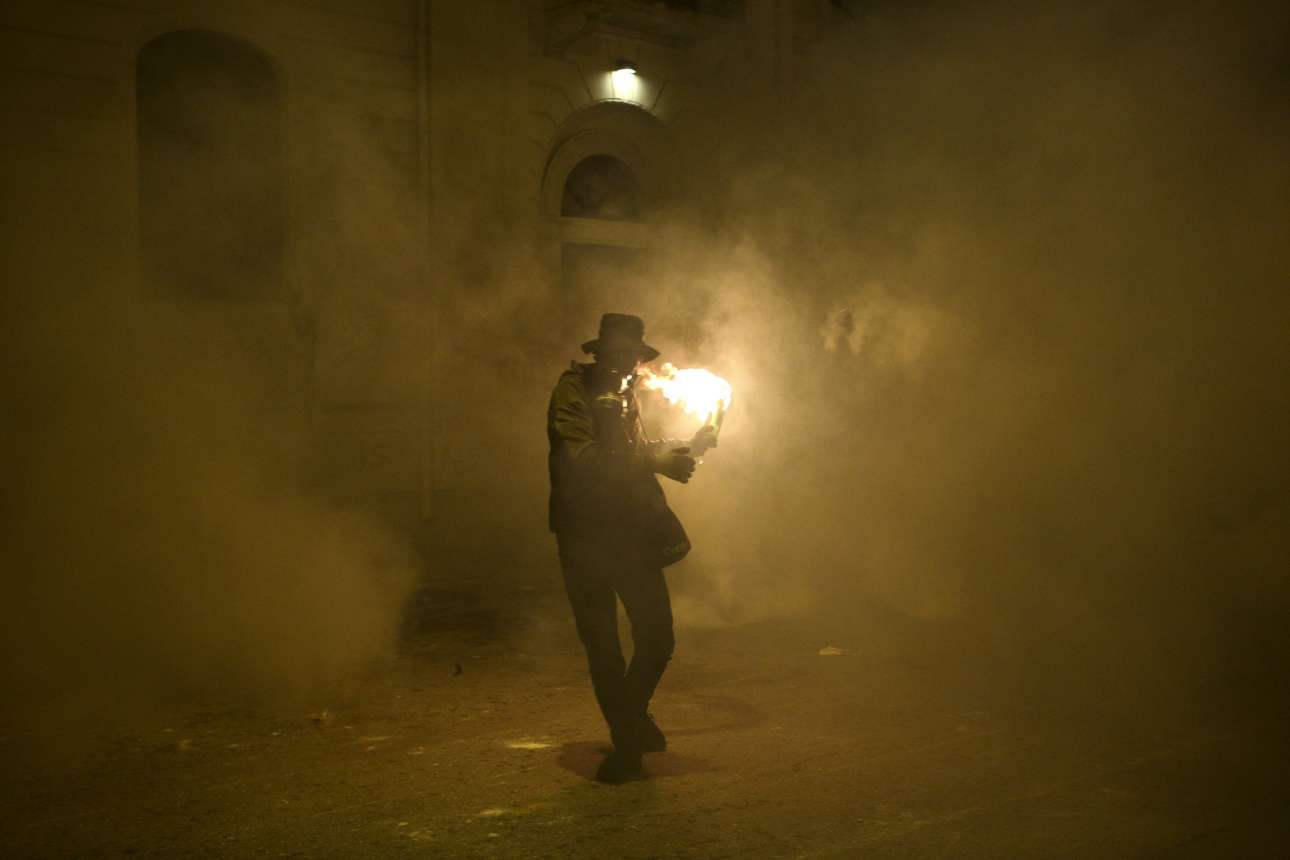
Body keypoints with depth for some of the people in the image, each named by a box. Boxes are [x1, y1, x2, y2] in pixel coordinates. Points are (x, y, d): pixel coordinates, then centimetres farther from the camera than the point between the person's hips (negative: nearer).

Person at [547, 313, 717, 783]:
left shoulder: (623, 394, 15)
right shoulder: (572, 391, -9)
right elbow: (586, 459, -21)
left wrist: (684, 448, 10)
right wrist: (658, 461, -18)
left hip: (630, 529, 6)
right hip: (586, 535, -6)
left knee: (656, 635, 1)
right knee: (602, 645, 4)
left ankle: (631, 716, 27)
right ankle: (627, 738, 20)